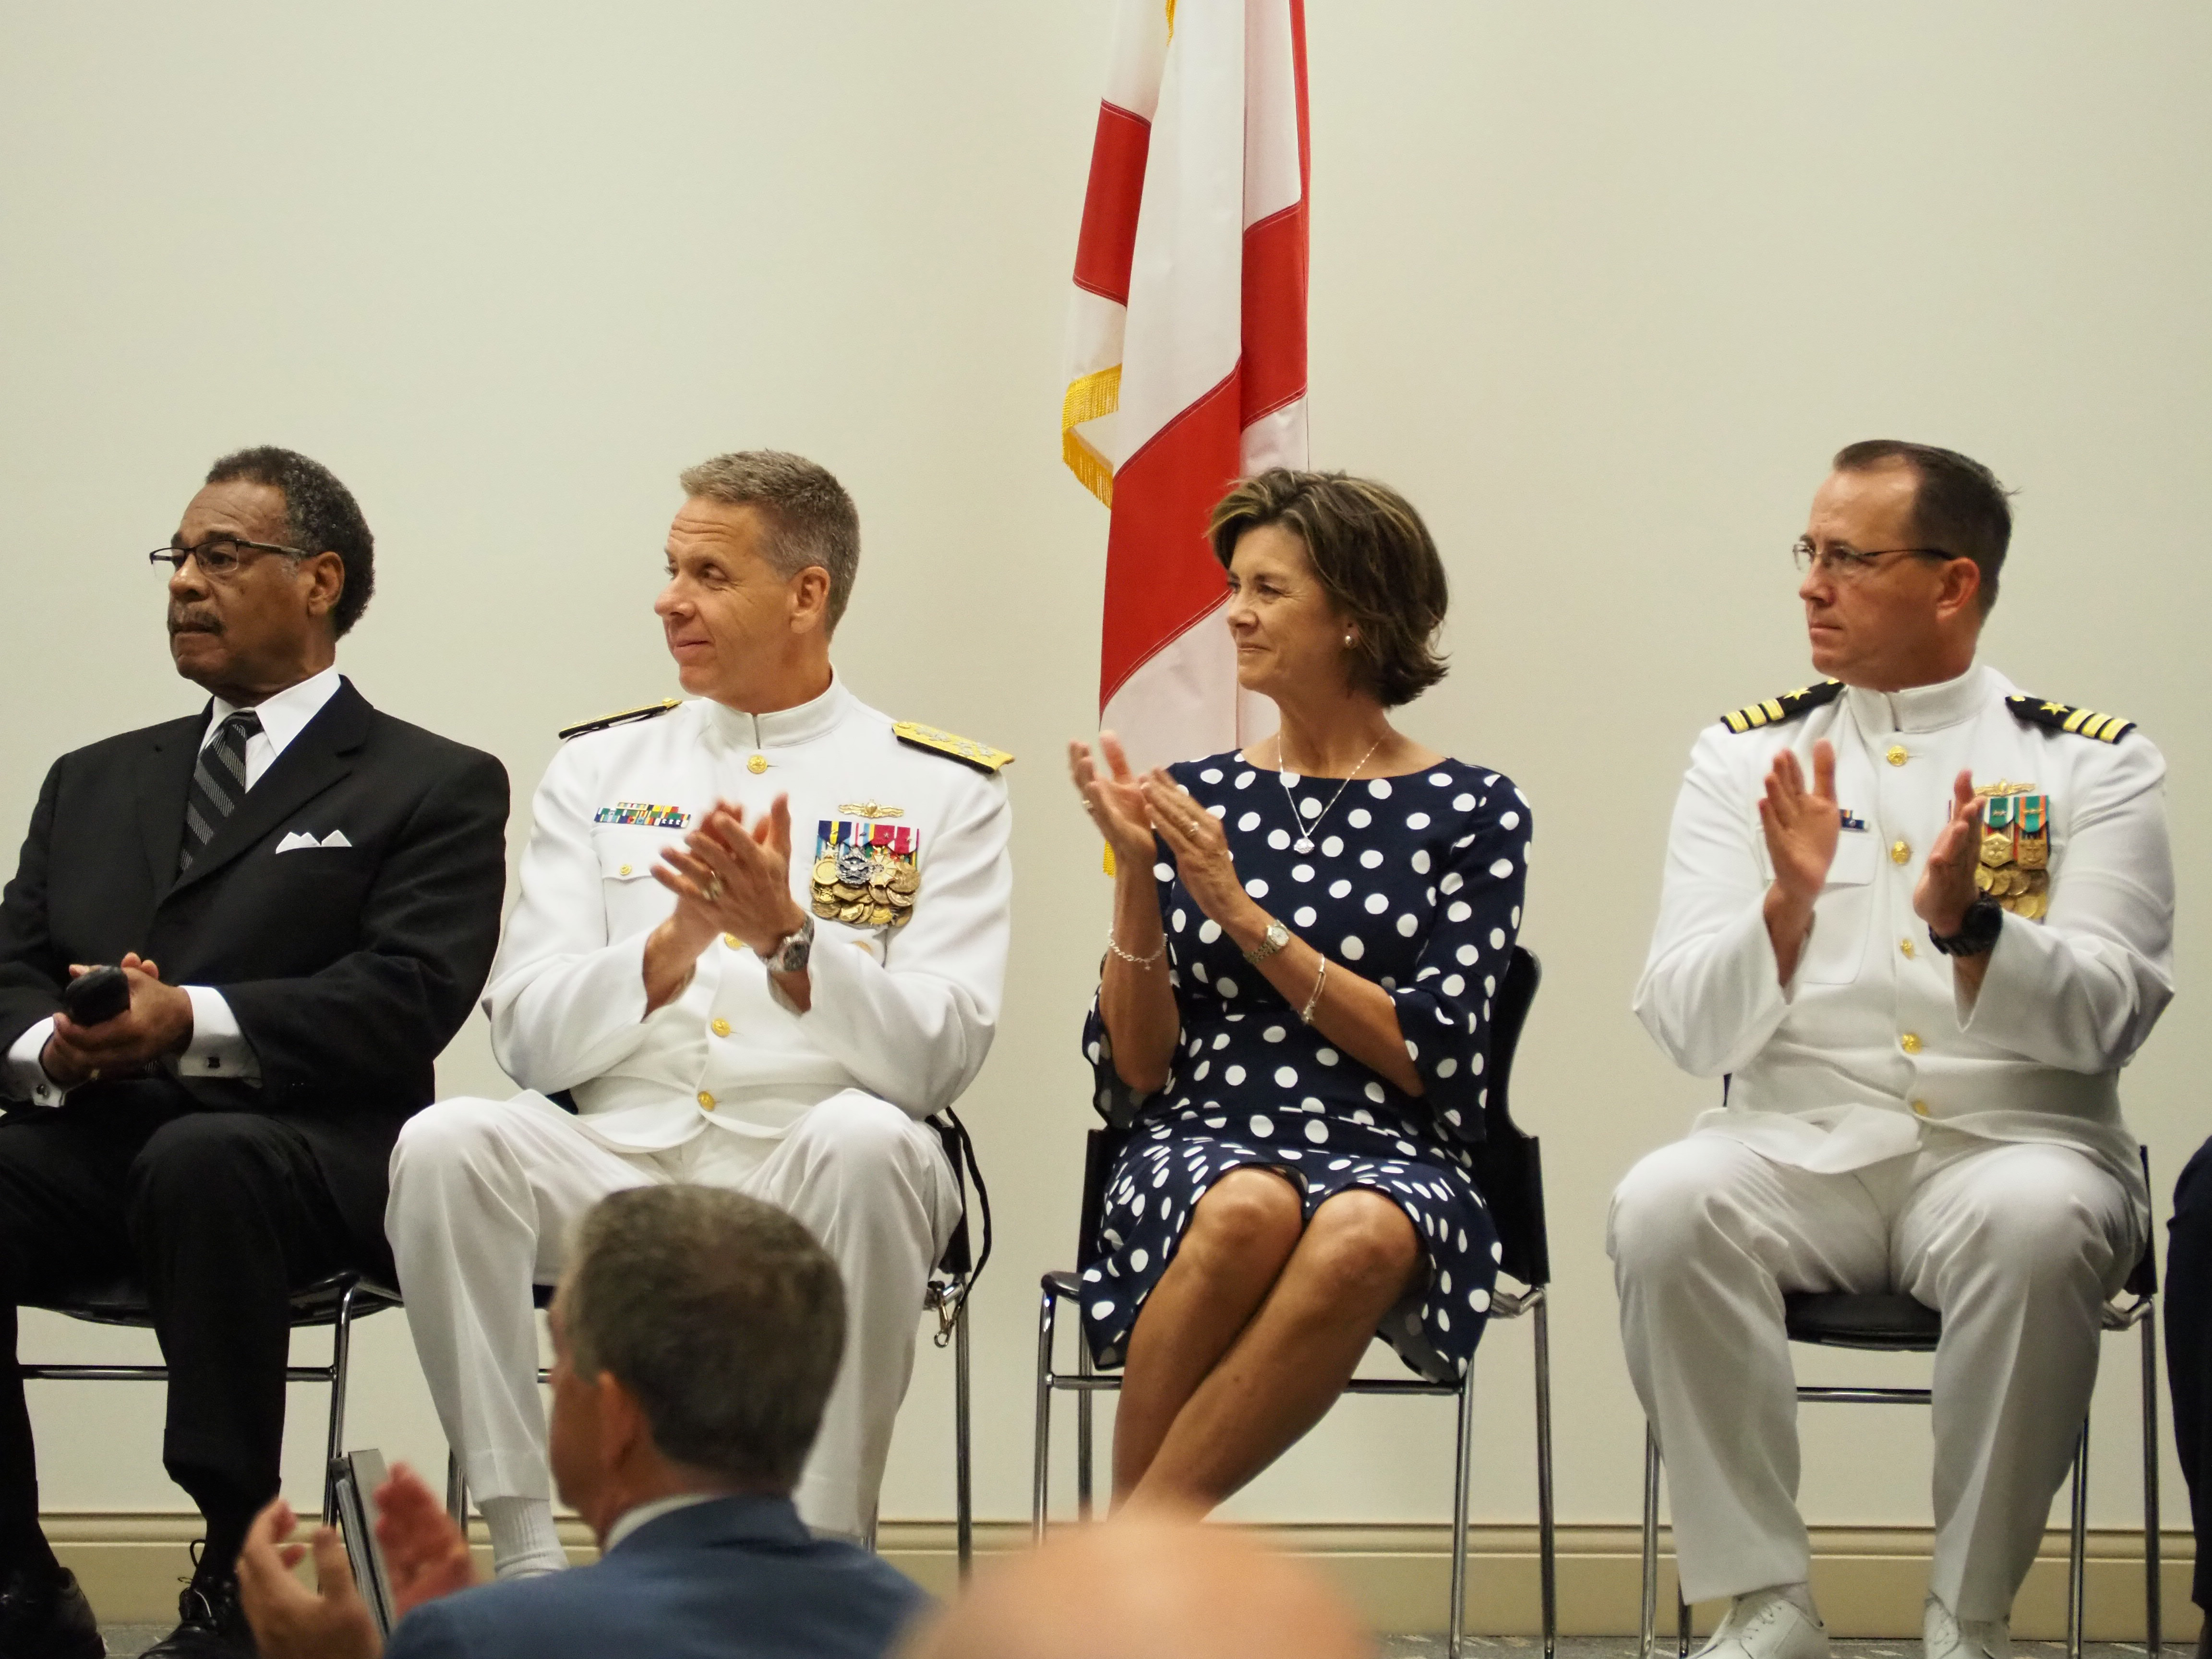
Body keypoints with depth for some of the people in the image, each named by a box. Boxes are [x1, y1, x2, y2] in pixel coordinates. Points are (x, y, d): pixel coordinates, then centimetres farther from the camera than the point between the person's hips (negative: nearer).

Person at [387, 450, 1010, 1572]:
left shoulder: (941, 790, 8)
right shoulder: (600, 770, 16)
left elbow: (939, 1058, -4)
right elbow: (528, 1038, 5)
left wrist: (788, 936, -19)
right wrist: (675, 944, -12)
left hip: (808, 1185, -2)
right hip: (621, 1165, 2)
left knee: (864, 1140, -36)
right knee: (448, 1143, -27)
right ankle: (524, 1554, -23)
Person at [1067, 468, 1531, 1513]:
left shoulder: (1470, 811, 8)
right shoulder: (1196, 797, 14)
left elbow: (1426, 1056, -4)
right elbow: (1133, 1072, 9)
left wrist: (1244, 916, -9)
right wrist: (1136, 873, -4)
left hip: (1390, 1161, -1)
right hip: (1196, 1151, 1)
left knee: (1360, 1237, -38)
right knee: (1250, 1209, -36)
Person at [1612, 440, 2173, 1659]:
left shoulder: (2092, 762, 6)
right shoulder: (1744, 756, 11)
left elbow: (2109, 1016, -5)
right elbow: (1688, 1030, 3)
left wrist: (1968, 925, -23)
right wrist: (1789, 904, -16)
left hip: (2012, 1137, -2)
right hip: (1800, 1138, 2)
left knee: (2035, 1222, -37)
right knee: (1665, 1204, -31)